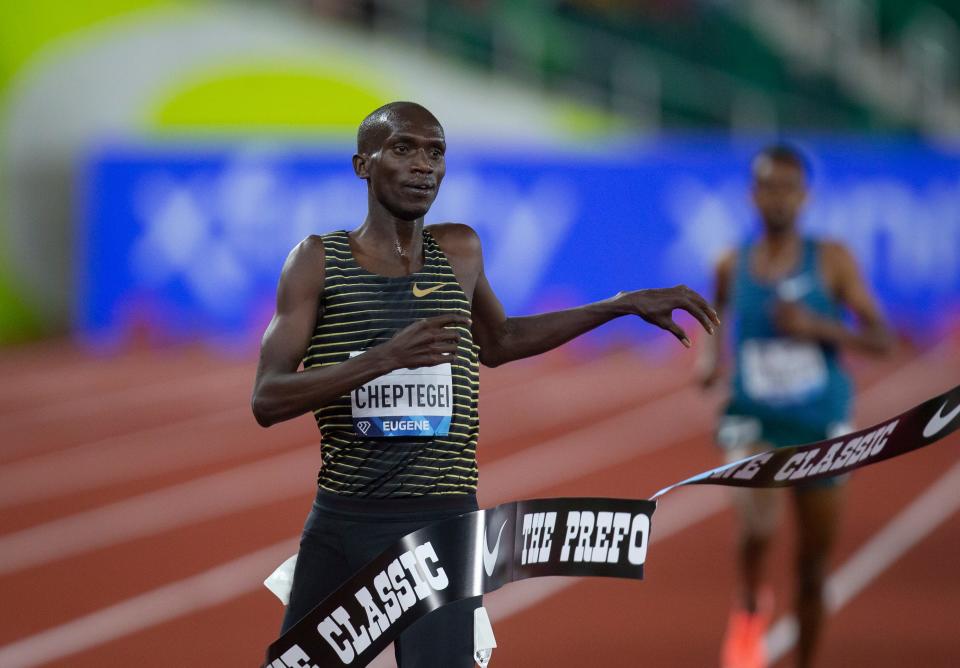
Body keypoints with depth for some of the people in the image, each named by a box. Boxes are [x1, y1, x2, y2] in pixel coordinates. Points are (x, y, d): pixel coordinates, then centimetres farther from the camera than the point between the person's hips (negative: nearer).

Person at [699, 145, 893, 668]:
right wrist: (711, 362, -1)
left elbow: (881, 339, -9)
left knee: (813, 568, 9)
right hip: (753, 425, 0)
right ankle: (750, 607, -1)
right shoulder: (733, 267, -2)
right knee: (756, 524, -30)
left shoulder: (833, 261, -7)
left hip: (818, 428, 0)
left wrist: (818, 326, -24)